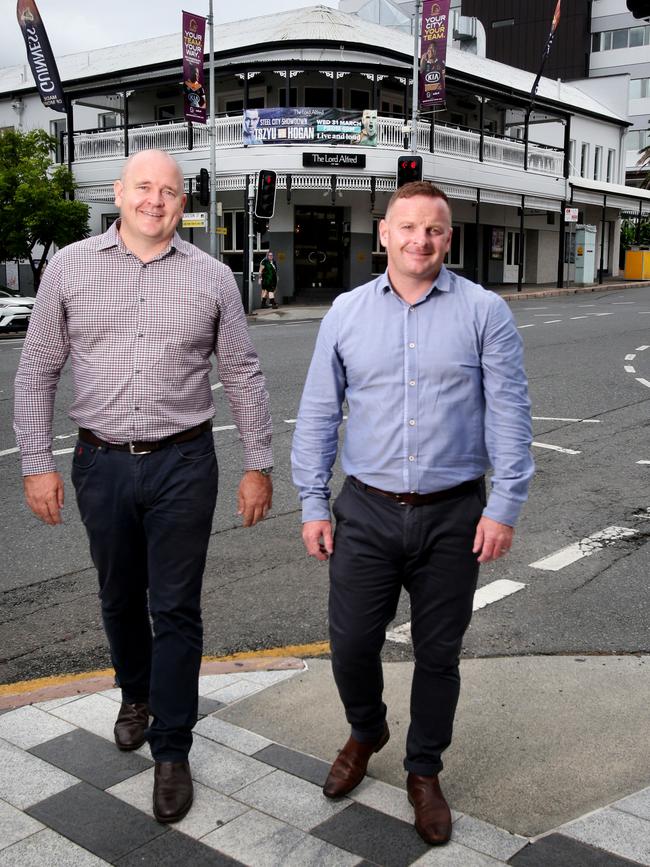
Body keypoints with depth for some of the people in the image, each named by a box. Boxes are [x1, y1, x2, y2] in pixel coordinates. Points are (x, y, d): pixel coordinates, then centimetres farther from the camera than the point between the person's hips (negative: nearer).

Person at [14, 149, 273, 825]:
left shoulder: (210, 277, 0)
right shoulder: (70, 267, 1)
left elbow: (242, 376, 4)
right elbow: (37, 372, 4)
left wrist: (258, 464, 2)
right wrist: (36, 463, -1)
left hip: (183, 464, -1)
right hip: (100, 463, 2)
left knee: (176, 611, 3)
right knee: (120, 598, 18)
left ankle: (171, 751, 18)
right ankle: (136, 694, 45)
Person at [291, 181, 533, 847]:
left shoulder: (484, 312, -1)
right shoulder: (346, 312, 4)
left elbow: (509, 415, -3)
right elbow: (317, 415, 6)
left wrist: (504, 508, -9)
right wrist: (312, 504, 2)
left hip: (453, 517, -1)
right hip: (367, 512, 1)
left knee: (438, 655, 11)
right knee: (350, 646, 7)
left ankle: (424, 772, 34)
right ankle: (365, 733, 40)